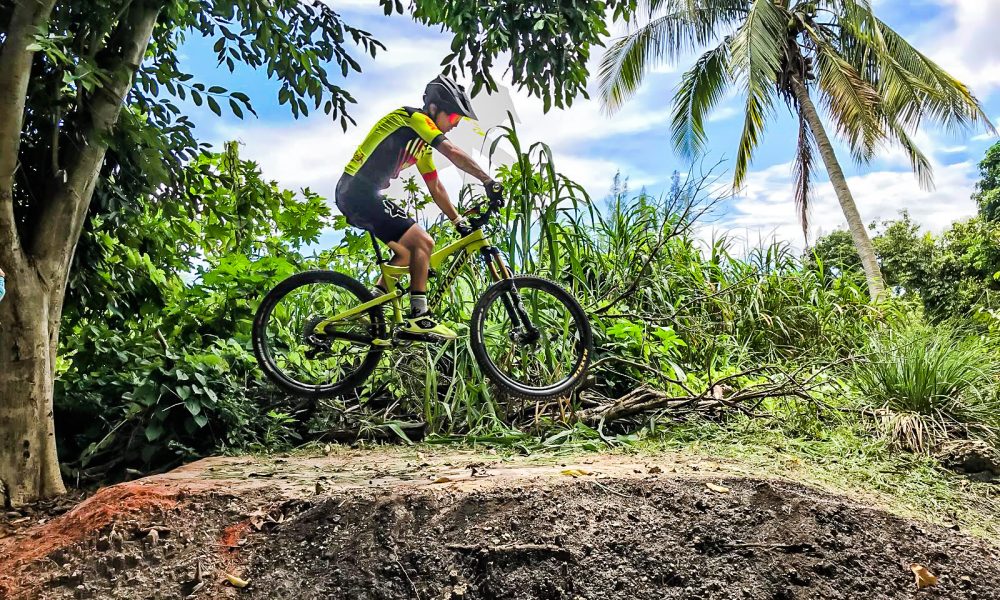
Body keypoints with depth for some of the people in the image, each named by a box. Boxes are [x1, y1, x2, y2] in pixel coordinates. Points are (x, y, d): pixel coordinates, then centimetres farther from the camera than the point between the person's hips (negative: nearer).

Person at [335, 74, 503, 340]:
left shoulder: (423, 143, 20)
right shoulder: (413, 118, -8)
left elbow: (436, 188, 21)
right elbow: (454, 153, -19)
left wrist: (459, 221, 17)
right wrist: (489, 181, -17)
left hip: (355, 196, 10)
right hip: (359, 192, -10)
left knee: (406, 254, 15)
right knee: (422, 242, -15)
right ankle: (419, 317, -14)